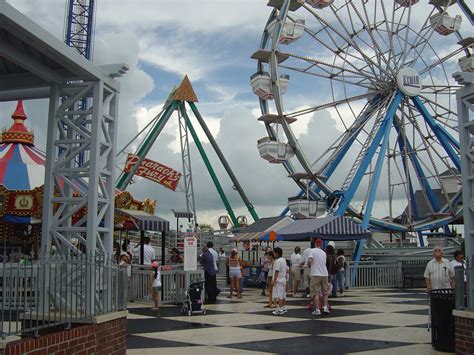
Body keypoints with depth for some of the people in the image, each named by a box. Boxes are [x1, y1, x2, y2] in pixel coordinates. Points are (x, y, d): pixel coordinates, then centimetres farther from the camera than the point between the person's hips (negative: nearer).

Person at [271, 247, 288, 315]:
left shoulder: (278, 261, -17)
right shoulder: (284, 260, 13)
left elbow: (276, 271, -20)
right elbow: (285, 269, 19)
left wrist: (274, 280, -18)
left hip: (278, 280, -10)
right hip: (283, 280, 10)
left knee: (279, 295, -8)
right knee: (283, 295, 15)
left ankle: (280, 309, -9)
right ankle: (284, 308, 22)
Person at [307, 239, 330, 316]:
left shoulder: (313, 251, -5)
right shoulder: (324, 253, 10)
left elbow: (309, 260, -18)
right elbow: (324, 263, 15)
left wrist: (309, 265, 4)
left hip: (315, 274, -4)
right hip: (324, 274, 5)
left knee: (315, 293, -1)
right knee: (325, 292, 16)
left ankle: (317, 309, -5)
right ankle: (325, 307, 6)